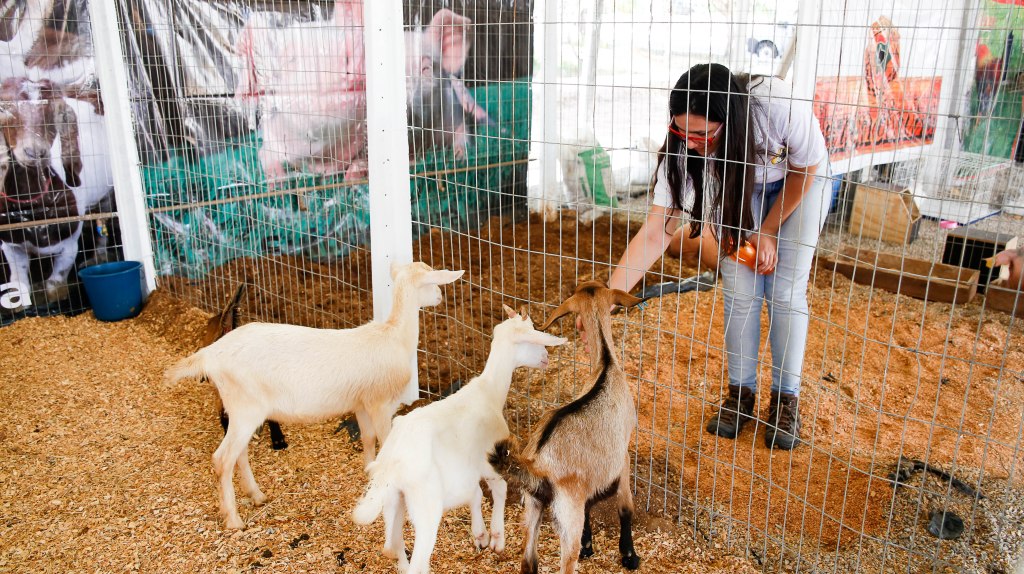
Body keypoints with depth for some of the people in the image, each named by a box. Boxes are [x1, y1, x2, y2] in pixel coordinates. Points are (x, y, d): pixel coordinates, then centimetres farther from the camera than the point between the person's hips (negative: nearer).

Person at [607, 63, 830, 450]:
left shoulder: (778, 106, -41)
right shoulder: (682, 146, -33)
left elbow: (806, 170, -19)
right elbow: (655, 232, -35)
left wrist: (767, 232, -14)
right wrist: (610, 294, -44)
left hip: (800, 183, -2)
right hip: (740, 186, 2)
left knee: (785, 291, -7)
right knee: (739, 288, -7)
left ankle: (786, 399, 9)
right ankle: (741, 392, 11)